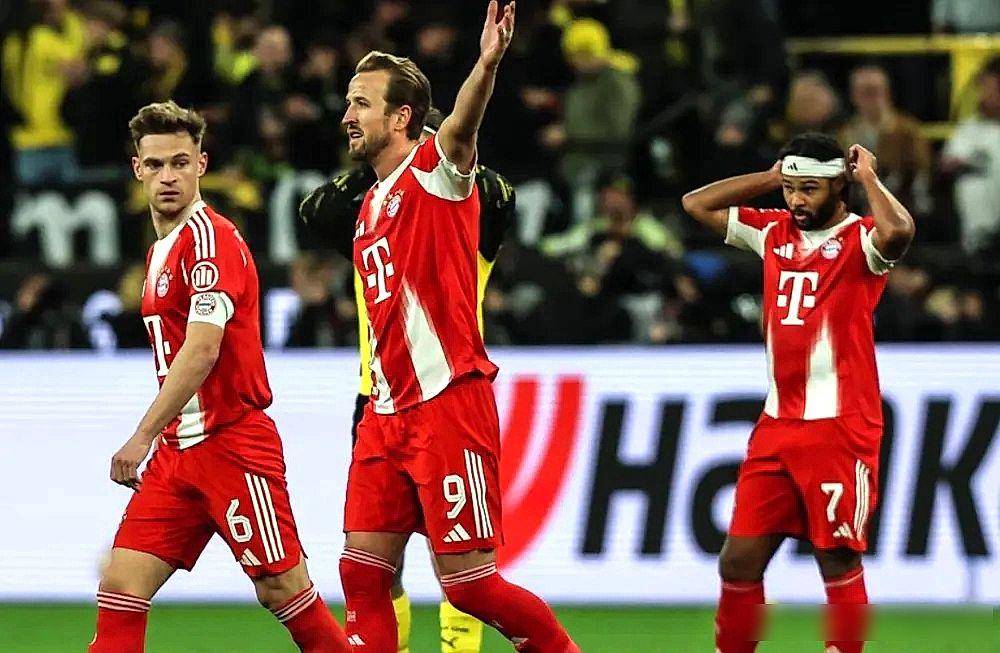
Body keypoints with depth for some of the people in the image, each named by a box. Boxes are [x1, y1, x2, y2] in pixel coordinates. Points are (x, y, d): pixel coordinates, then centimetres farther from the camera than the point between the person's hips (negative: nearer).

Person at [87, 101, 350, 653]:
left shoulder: (210, 237, -12)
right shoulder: (162, 248, 16)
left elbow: (201, 349, -22)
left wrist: (143, 436, -23)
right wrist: (155, 441, 16)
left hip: (231, 439, -8)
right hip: (178, 448, 8)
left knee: (282, 589, -3)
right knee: (120, 586, -2)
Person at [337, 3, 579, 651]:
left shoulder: (434, 172, -7)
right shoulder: (370, 206, 18)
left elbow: (460, 130, -29)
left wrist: (486, 66, -50)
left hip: (449, 401, -8)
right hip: (388, 411, 8)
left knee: (469, 581, -5)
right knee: (364, 572, 3)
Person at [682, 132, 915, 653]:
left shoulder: (859, 239, -5)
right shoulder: (774, 232, 14)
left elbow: (897, 231, -29)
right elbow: (697, 204, 21)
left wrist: (869, 177, -12)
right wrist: (772, 178, 12)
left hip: (840, 428, -6)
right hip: (777, 427, 6)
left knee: (839, 561, -3)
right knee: (739, 560, 4)